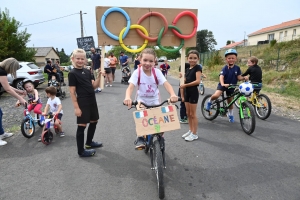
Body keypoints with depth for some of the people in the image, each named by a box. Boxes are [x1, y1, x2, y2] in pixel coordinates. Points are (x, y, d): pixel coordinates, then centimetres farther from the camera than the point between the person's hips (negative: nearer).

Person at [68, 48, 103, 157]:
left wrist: (98, 76, -7)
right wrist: (76, 107, -16)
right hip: (82, 103, -8)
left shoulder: (87, 71, 9)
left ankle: (89, 142, 39)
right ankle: (81, 151, 14)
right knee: (82, 125, 1)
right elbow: (72, 92, -12)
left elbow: (94, 86, 8)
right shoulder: (72, 73, -10)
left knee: (94, 121, 18)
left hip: (92, 101, 8)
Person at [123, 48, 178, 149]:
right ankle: (140, 138, 5)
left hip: (154, 101, 1)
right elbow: (130, 87, -29)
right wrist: (128, 97, -51)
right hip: (142, 101, -1)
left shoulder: (157, 72, -15)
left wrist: (173, 95, -45)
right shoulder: (137, 72, -18)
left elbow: (166, 84, -25)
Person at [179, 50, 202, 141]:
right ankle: (191, 130, 28)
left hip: (193, 92, -7)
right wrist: (182, 94, 9)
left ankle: (194, 134, 12)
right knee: (188, 113, 14)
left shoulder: (197, 67, -9)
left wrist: (185, 85, -18)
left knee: (193, 114, 0)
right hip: (187, 92, 8)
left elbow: (197, 81, -22)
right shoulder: (187, 69, 12)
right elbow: (185, 82, 11)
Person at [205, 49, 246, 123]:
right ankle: (210, 101, 3)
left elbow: (239, 77, -8)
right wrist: (223, 84, -48)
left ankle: (230, 115, 33)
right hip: (223, 85, -3)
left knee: (230, 101, 13)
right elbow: (221, 77, -31)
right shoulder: (225, 68, -17)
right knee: (216, 95, -31)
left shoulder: (237, 68, -6)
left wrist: (244, 78, -30)